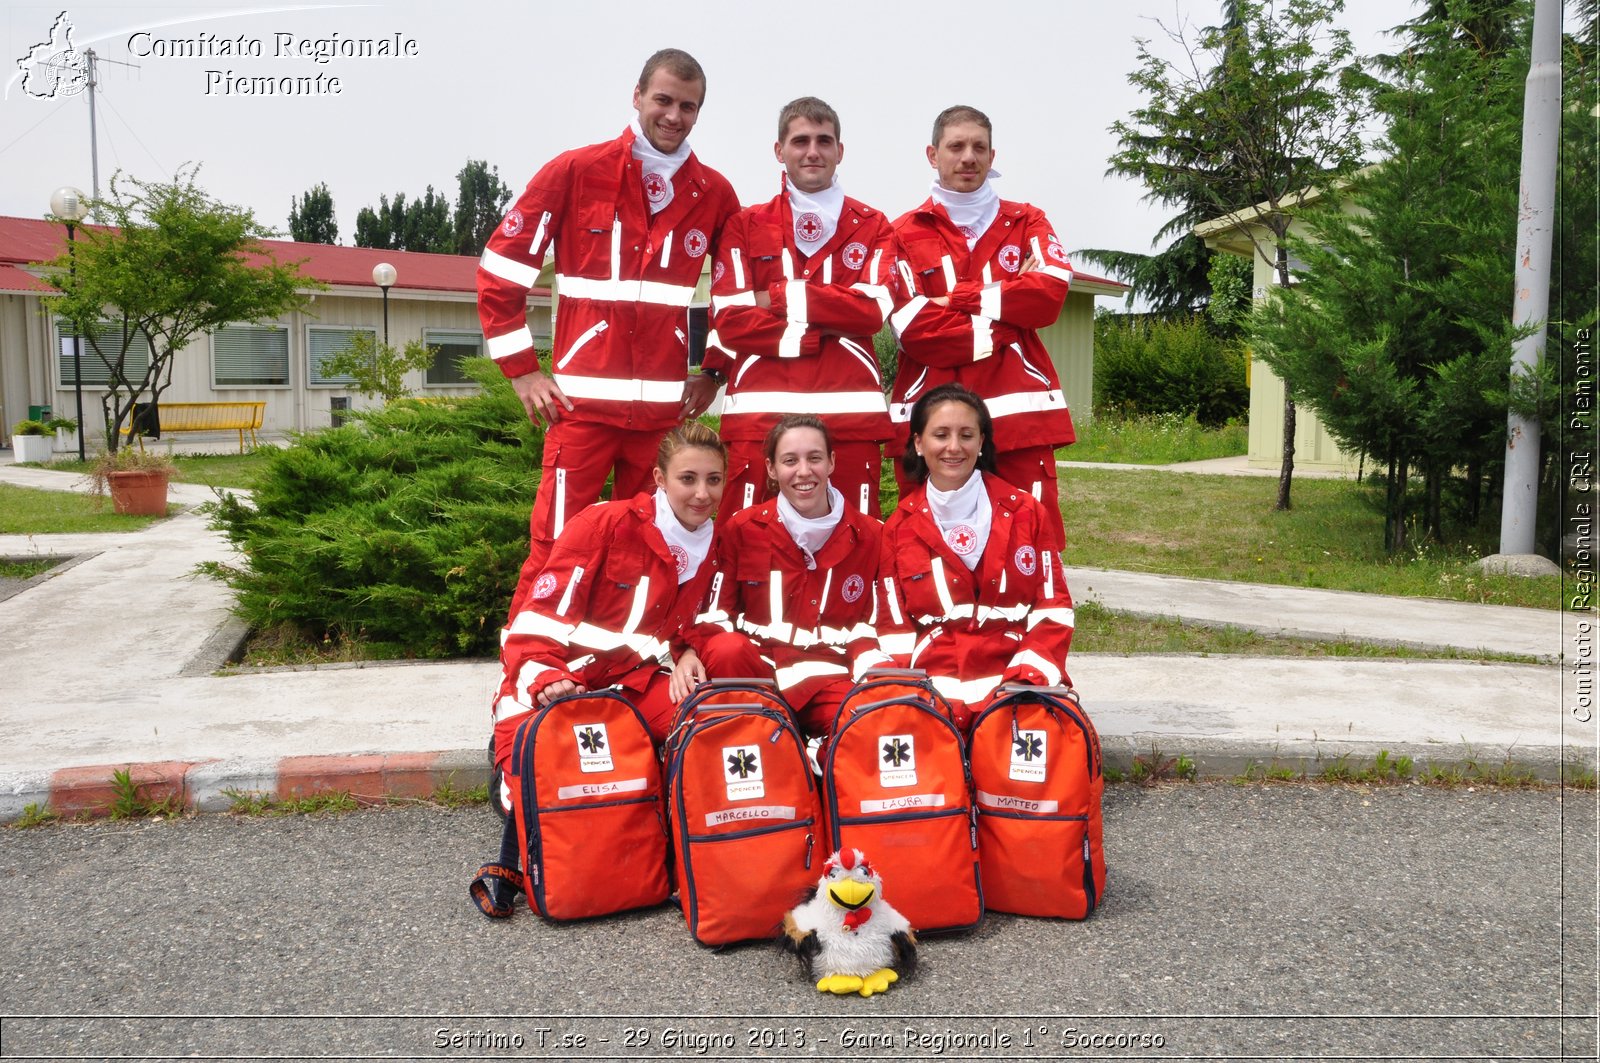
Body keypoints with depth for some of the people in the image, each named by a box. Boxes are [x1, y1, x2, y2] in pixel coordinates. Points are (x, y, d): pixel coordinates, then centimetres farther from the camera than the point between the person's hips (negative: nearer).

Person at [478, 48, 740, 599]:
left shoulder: (714, 193, 9)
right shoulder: (576, 171, 1)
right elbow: (499, 269, 3)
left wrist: (716, 371, 12)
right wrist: (522, 371, -1)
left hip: (667, 406, 3)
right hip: (583, 401, -3)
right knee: (554, 548, -4)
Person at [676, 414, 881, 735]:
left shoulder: (869, 535, 6)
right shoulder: (741, 529, 4)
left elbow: (878, 622, 8)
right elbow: (715, 609, 5)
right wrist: (693, 651, -15)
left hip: (831, 678, 0)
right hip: (757, 669, 0)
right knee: (725, 650, -35)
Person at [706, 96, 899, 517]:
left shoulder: (873, 226, 15)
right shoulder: (745, 226, 13)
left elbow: (874, 308, -3)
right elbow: (730, 320, 0)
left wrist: (781, 297, -4)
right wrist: (825, 329, -6)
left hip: (850, 412, 1)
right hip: (760, 412, 0)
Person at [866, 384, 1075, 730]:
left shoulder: (1025, 512, 9)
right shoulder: (899, 528, 9)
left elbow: (1053, 610, 6)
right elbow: (894, 630, 7)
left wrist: (1025, 678, -9)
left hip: (1019, 683, 0)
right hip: (932, 685, 0)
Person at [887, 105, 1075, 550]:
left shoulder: (1027, 223, 15)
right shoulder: (905, 234, 8)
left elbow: (1050, 292, -5)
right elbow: (914, 329, -6)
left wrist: (957, 299, -6)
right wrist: (1001, 324, -5)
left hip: (1020, 411, 1)